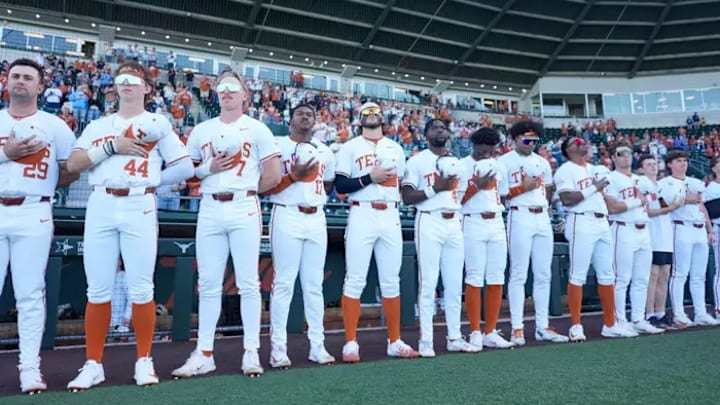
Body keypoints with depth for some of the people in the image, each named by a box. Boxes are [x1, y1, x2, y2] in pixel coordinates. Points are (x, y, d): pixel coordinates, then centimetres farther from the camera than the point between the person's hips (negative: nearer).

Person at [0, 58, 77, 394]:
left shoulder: (55, 126, 7)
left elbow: (71, 171, 8)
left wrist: (39, 188, 3)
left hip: (33, 215, -2)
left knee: (30, 294, 0)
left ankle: (30, 368, 7)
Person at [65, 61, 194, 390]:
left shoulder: (158, 124, 11)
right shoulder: (97, 126, 18)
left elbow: (185, 167, 5)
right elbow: (72, 165, 4)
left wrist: (150, 180, 2)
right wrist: (111, 146, -6)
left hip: (140, 208, -2)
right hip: (100, 207, 3)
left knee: (140, 289, -1)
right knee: (98, 290, 4)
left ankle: (144, 361, 12)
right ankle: (93, 364, 14)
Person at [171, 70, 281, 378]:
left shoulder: (256, 129, 4)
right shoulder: (201, 131, 14)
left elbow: (273, 176, 0)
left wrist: (244, 190, 7)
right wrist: (208, 169, -4)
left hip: (244, 209, -3)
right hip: (209, 209, 3)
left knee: (248, 282, -1)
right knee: (208, 284, 5)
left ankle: (251, 352, 8)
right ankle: (204, 353, 13)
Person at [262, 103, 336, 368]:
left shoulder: (325, 151, 16)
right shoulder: (277, 146, 0)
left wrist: (314, 195, 11)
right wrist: (293, 176, -16)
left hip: (316, 219, 5)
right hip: (287, 217, -5)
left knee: (314, 285, 7)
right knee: (284, 283, -5)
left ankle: (317, 346, 14)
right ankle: (278, 348, 3)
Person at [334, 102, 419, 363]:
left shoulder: (395, 148, 18)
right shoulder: (350, 147, 5)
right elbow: (340, 185, -5)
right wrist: (370, 177, -13)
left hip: (391, 216, 4)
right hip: (361, 216, -4)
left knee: (391, 281, 7)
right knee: (355, 280, -4)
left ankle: (395, 341, 16)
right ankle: (351, 343, 3)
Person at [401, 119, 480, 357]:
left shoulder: (456, 162, 18)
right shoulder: (417, 161, 1)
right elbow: (407, 197, -7)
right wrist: (434, 188, -15)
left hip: (454, 223, 6)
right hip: (429, 223, -6)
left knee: (455, 284, 7)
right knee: (428, 283, -6)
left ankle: (454, 338, 16)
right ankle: (425, 340, 1)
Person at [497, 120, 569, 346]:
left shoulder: (542, 162, 18)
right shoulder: (505, 161, -1)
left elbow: (549, 191, 22)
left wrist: (544, 206, 6)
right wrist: (523, 188, -15)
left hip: (543, 219, 6)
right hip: (520, 217, -6)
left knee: (543, 275, 7)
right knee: (518, 275, -6)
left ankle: (542, 327, 14)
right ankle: (517, 328, -1)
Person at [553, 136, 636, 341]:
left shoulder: (594, 169, 21)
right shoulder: (565, 170, -5)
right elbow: (567, 199, -17)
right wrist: (593, 188, -15)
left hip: (602, 224, 9)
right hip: (582, 224, -8)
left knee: (607, 275, 10)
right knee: (578, 276, -6)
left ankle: (610, 325, 19)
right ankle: (576, 326, 0)